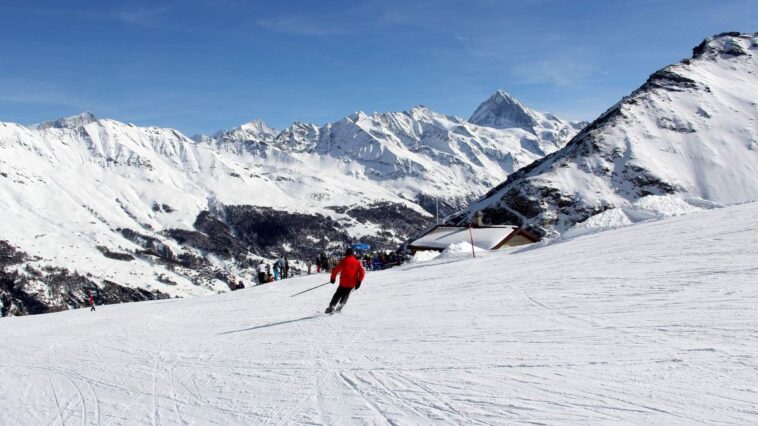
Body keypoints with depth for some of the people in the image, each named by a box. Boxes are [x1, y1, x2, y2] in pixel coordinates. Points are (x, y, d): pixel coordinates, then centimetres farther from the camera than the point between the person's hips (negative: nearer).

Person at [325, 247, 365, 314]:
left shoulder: (343, 261, -1)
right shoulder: (357, 262, 5)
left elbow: (336, 269, -4)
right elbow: (362, 272, -3)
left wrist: (333, 278, 9)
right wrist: (359, 281, -1)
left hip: (343, 283, -2)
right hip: (352, 284, 2)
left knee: (338, 295, 14)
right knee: (346, 295, 22)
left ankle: (331, 307, 4)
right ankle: (340, 306, 12)